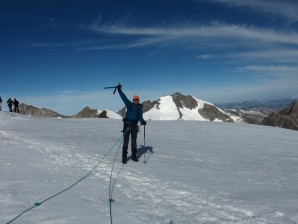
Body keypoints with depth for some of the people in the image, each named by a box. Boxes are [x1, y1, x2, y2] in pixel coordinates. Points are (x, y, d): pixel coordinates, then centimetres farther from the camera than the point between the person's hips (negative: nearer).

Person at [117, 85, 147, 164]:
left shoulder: (139, 108, 7)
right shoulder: (129, 104, 6)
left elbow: (140, 116, -1)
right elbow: (123, 97, 5)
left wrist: (142, 121, -20)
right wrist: (119, 90, 2)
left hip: (134, 125, 1)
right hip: (127, 124, -1)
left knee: (134, 141, 10)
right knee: (126, 141, -3)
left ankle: (134, 156, 20)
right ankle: (124, 157, 1)